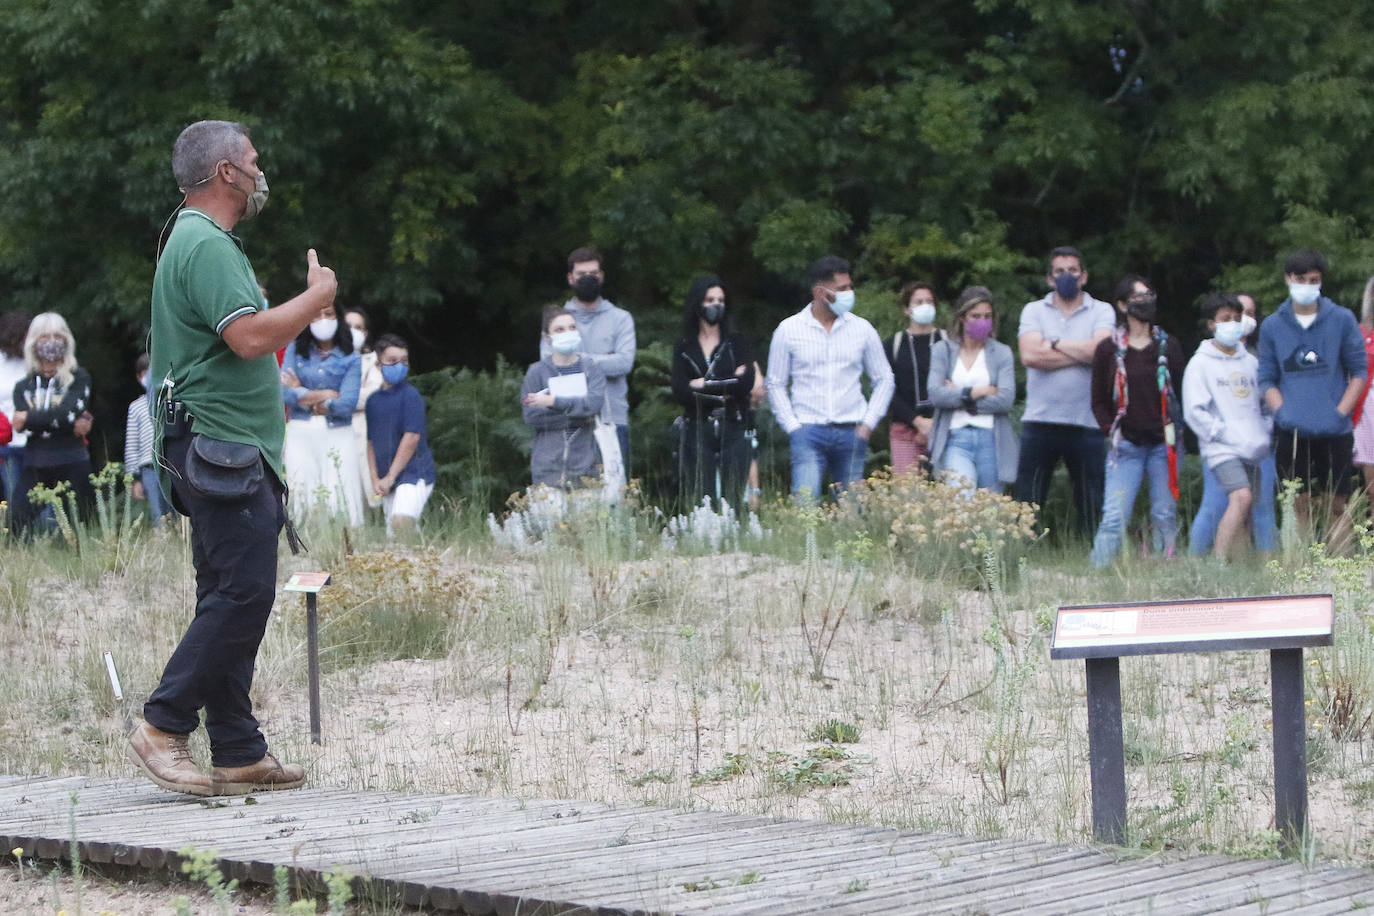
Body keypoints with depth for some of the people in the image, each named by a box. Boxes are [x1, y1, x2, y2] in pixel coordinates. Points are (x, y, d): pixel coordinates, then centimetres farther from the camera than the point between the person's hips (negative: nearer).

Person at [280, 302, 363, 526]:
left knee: (341, 499, -8)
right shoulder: (295, 350, 9)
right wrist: (325, 395, -6)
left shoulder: (350, 359, 4)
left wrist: (304, 396, -4)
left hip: (337, 435, -1)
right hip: (300, 434, 1)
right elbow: (285, 393, -4)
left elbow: (347, 404, -8)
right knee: (302, 498, -3)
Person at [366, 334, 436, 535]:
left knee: (402, 520, -27)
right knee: (392, 532, 8)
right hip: (388, 480, 6)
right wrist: (374, 478, 2)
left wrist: (390, 477, -11)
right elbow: (371, 441, 13)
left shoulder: (410, 395, -8)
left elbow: (412, 437, -13)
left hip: (414, 473, -6)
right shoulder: (374, 400, 11)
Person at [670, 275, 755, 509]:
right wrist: (726, 389, -6)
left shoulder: (737, 343, 9)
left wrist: (704, 385, -5)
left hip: (733, 430, 0)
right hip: (697, 431, 0)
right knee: (701, 503, -5)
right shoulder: (685, 348, 10)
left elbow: (746, 384, -6)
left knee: (733, 501, -6)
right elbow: (680, 393, -3)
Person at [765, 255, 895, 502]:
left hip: (851, 433, 2)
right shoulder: (788, 329, 3)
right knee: (806, 503, -17)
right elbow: (776, 384, 8)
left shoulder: (861, 329, 8)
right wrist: (792, 427, -3)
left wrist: (868, 423, 3)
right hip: (808, 431, -2)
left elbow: (884, 380, 14)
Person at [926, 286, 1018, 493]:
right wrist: (978, 392, -4)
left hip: (990, 439, 2)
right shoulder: (942, 350, 10)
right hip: (955, 439, -2)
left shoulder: (1001, 353, 10)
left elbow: (1006, 400, -4)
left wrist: (959, 396, -3)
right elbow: (935, 394, -4)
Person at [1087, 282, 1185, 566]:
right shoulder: (1109, 349, 4)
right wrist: (1111, 431, -3)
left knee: (1165, 516, 3)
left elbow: (1181, 393, 12)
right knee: (1114, 518, -11)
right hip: (1126, 445, -2)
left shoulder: (1168, 346, 8)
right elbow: (1099, 400, 8)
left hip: (1163, 444, 2)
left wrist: (1174, 430, 2)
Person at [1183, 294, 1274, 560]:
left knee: (1248, 506, 2)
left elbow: (1264, 404, 25)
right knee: (1241, 497, -24)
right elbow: (1195, 412, -6)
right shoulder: (1200, 364, 0)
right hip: (1222, 449, -6)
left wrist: (1265, 433, 7)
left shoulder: (1250, 362, 17)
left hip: (1253, 451, 6)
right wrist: (1226, 435, -13)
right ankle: (1218, 562, -26)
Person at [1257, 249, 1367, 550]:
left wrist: (1340, 413, -5)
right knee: (1299, 505, 2)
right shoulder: (1272, 326, 8)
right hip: (1291, 432, 1)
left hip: (1334, 431, -1)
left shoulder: (1342, 319, 4)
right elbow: (1267, 379, 10)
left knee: (1336, 505, 1)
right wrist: (1283, 412, -6)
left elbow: (1360, 372, 6)